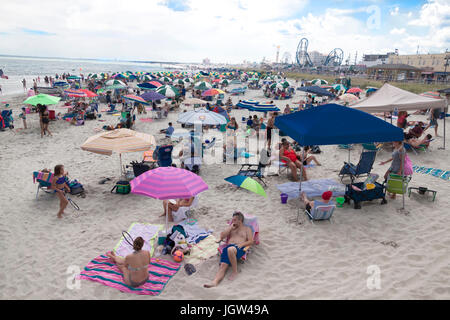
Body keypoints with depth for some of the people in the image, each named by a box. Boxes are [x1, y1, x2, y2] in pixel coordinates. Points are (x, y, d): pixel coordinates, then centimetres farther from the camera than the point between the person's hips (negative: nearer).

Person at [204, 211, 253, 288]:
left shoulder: (247, 229, 22)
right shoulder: (231, 228, 32)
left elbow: (251, 241, 9)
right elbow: (222, 236, 19)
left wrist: (241, 244, -9)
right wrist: (231, 227, 15)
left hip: (239, 248, -4)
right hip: (228, 247, 4)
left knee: (230, 249, -41)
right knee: (223, 265, -24)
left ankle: (235, 271, -26)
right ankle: (215, 282, -42)